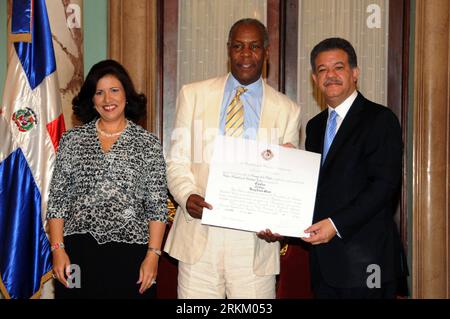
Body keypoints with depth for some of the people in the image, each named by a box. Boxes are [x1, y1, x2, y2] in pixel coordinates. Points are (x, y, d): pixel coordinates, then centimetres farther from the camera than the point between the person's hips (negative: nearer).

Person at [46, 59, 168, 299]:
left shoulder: (148, 144, 3)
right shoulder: (72, 140, 7)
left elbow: (157, 205, 1)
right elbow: (57, 199, 6)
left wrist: (153, 254, -6)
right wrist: (58, 249, -2)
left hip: (130, 253, -1)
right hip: (78, 252, 1)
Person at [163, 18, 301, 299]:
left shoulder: (287, 110, 6)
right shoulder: (193, 95, 7)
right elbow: (178, 160, 6)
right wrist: (188, 196, -14)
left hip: (254, 241, 0)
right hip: (199, 235, 0)